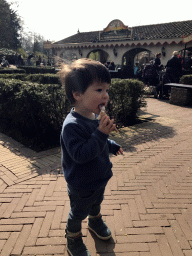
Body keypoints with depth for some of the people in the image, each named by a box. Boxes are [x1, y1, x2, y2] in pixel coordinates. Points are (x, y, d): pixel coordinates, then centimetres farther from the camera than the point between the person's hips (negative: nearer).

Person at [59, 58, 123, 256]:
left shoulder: (95, 117, -4)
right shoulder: (72, 125, -33)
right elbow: (80, 154, -38)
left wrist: (112, 145, 18)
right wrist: (101, 134, -41)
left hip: (99, 178, 8)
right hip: (82, 186, -8)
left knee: (96, 202, 33)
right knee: (78, 213, 17)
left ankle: (95, 221, 62)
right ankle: (73, 240, 45)